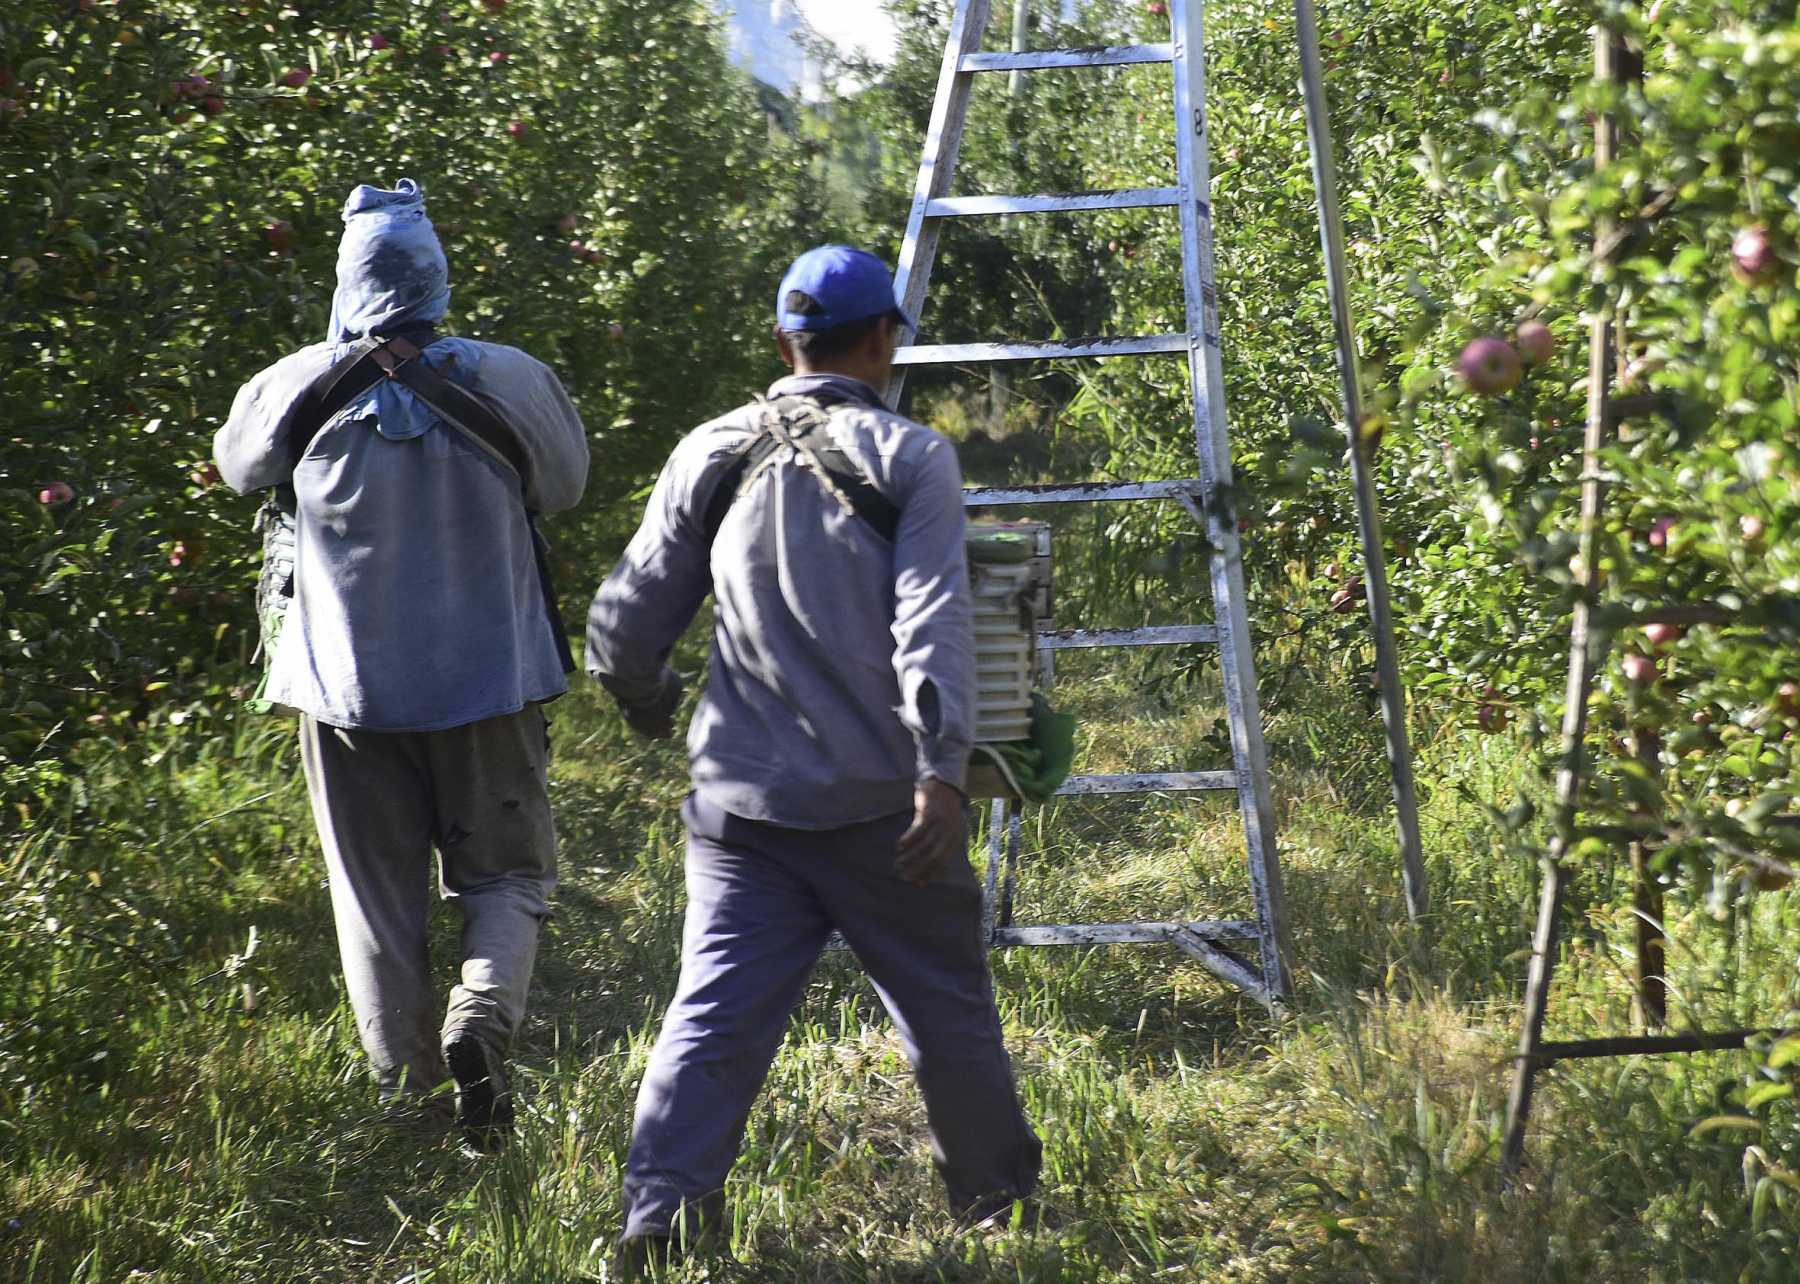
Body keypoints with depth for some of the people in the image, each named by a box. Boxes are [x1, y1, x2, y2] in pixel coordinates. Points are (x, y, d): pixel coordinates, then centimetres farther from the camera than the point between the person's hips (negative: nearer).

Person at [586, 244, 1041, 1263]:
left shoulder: (712, 457, 7)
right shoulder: (911, 459, -3)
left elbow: (623, 628, 11)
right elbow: (932, 624, -16)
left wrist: (650, 705, 32)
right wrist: (942, 771, -22)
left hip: (742, 804, 3)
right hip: (879, 805, -2)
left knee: (715, 1016, 2)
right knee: (947, 1012, 13)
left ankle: (659, 1215, -7)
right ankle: (1000, 1200, 27)